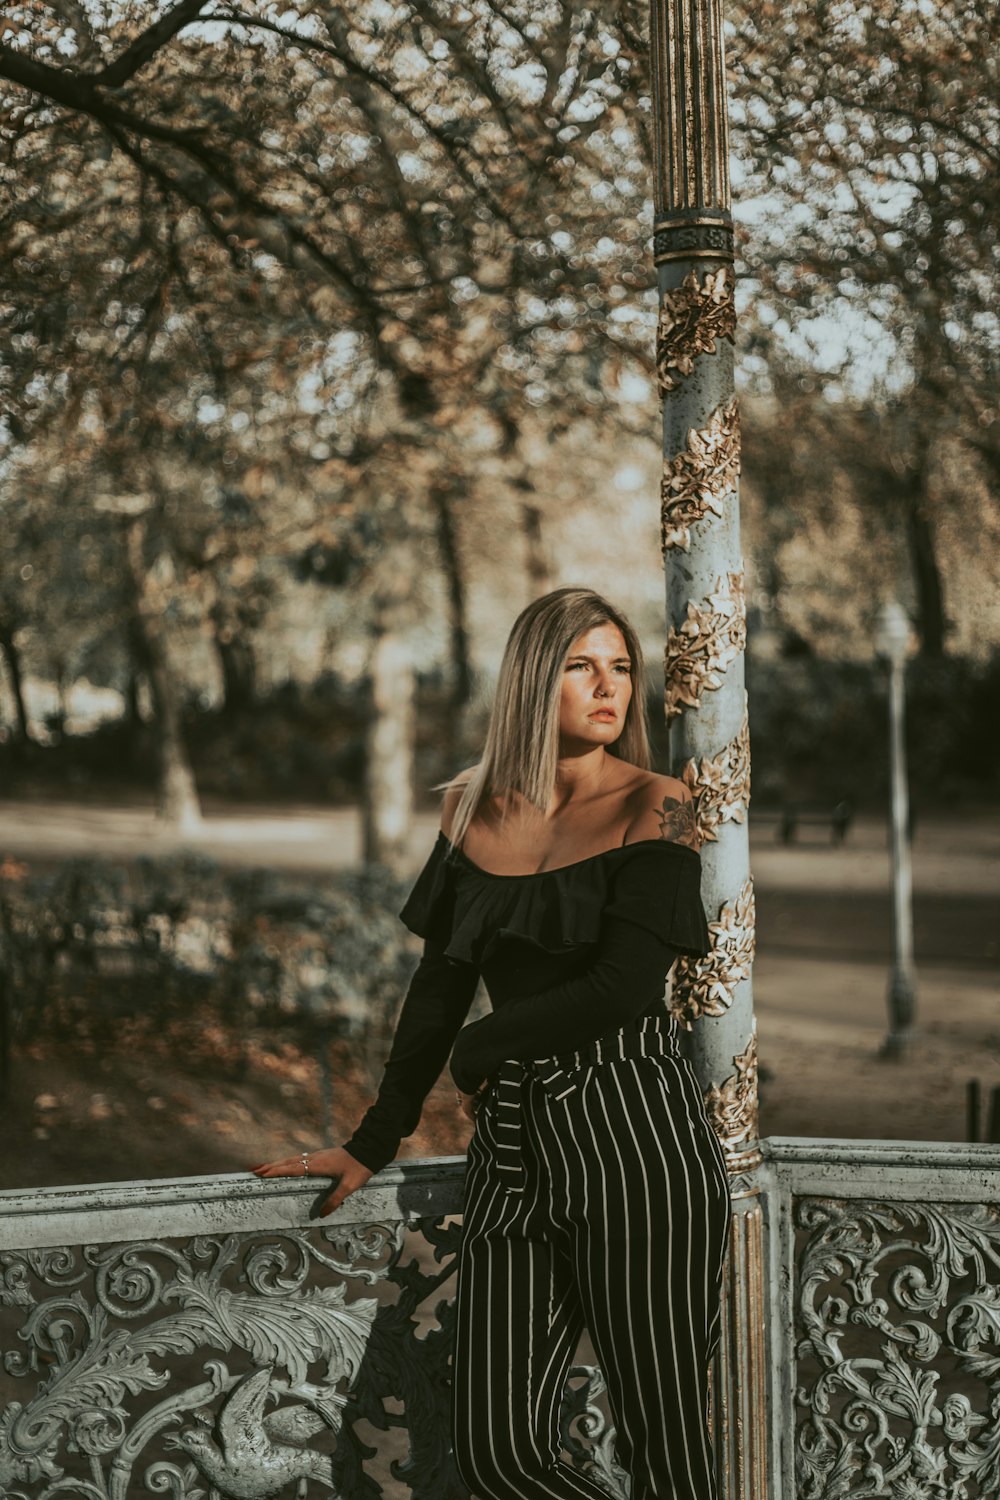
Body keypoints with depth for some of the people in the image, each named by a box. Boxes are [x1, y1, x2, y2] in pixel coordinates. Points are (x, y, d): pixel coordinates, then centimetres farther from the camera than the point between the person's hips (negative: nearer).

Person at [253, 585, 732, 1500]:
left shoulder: (654, 807, -2)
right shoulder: (474, 809, 13)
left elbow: (626, 985, -12)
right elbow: (442, 982, 17)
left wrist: (481, 1050, 0)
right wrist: (375, 1143, 17)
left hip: (635, 1135, -5)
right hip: (516, 1143, 5)